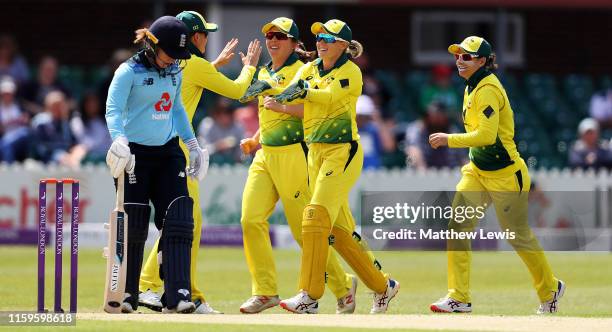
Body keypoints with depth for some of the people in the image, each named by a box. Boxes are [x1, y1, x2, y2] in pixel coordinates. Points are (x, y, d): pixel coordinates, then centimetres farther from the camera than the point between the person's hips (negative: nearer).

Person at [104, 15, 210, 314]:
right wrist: (119, 140, -37)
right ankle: (126, 295, 10)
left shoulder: (175, 72, 10)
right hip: (136, 153, -5)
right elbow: (113, 109, -19)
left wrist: (192, 144, 24)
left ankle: (177, 295, -12)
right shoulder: (129, 72, -9)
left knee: (178, 221, -8)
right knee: (133, 225, -3)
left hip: (169, 152, 5)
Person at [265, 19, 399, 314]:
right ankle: (382, 286, 21)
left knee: (317, 215, -19)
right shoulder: (309, 70, 12)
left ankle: (309, 297, -22)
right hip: (315, 151, 7)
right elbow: (290, 97, -4)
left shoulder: (350, 72, -6)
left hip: (342, 151, -7)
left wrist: (303, 92, -40)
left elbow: (330, 96, -23)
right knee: (337, 228, 8)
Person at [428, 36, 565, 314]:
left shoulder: (488, 90, -20)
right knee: (457, 226, -7)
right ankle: (458, 298, -7)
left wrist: (449, 140, -24)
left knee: (519, 236, 5)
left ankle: (550, 289, 26)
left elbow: (487, 135, -29)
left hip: (505, 174, -9)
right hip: (477, 172, 9)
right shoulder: (472, 87, 10)